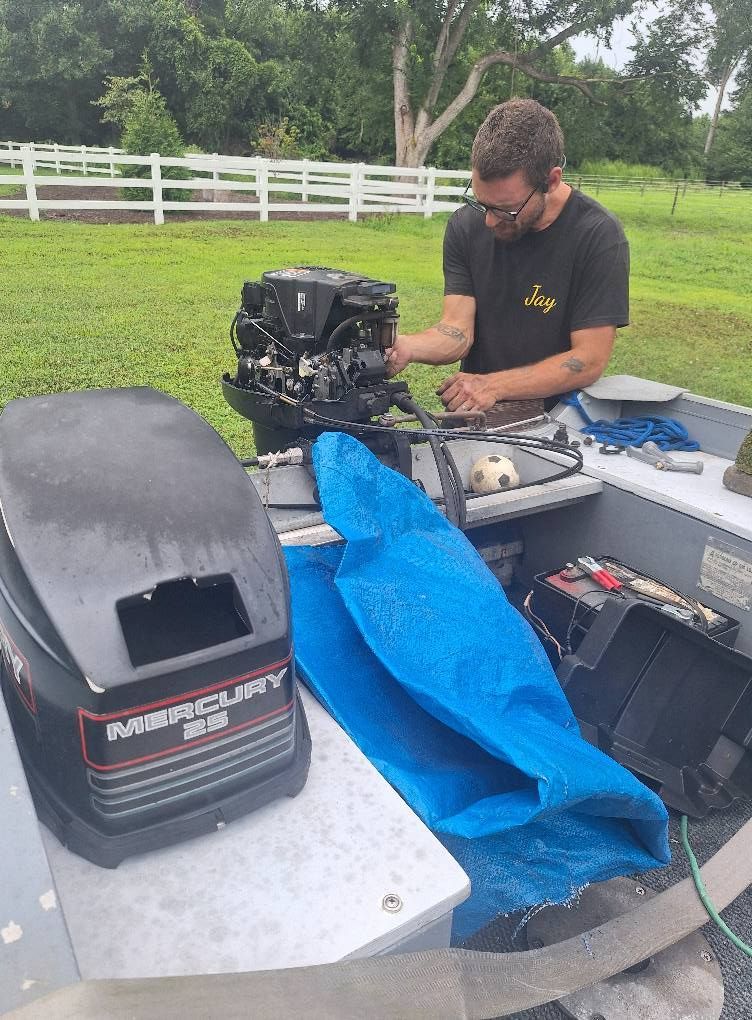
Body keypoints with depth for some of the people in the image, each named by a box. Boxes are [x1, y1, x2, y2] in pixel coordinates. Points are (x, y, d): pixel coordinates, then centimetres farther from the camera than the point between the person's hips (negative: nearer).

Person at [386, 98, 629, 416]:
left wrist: (493, 386, -23)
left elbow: (589, 359, -15)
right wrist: (405, 347, -28)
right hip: (471, 414, 4)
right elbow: (458, 331, -7)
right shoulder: (465, 225, 0)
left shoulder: (598, 236, -13)